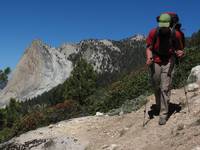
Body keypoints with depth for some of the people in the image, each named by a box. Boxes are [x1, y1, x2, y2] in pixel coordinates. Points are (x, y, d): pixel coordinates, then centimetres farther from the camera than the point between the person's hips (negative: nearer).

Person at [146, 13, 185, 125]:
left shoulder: (176, 34, -15)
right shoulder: (153, 33, -13)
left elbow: (180, 49, -3)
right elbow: (149, 48, -4)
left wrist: (180, 53, -27)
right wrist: (149, 58, -23)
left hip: (168, 63, -2)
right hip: (155, 62, 2)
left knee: (165, 88, -8)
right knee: (156, 87, 13)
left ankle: (164, 114, -1)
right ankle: (158, 106, 38)